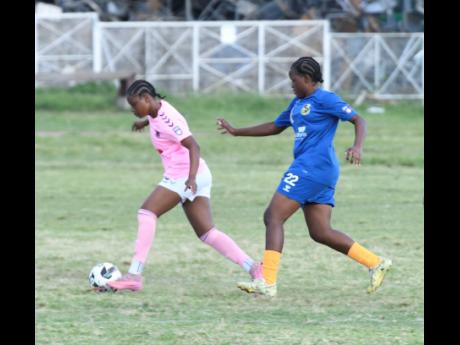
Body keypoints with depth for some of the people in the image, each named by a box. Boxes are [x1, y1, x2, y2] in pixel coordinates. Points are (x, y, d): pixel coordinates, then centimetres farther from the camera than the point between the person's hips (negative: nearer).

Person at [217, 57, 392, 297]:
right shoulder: (298, 103, 21)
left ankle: (267, 283, -15)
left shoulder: (324, 99, -5)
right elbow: (275, 127, 33)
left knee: (273, 217, -10)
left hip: (312, 167, -10)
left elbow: (358, 120, -9)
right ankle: (375, 263, 6)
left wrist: (357, 147, -27)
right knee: (320, 233, 5)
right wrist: (236, 132, 33)